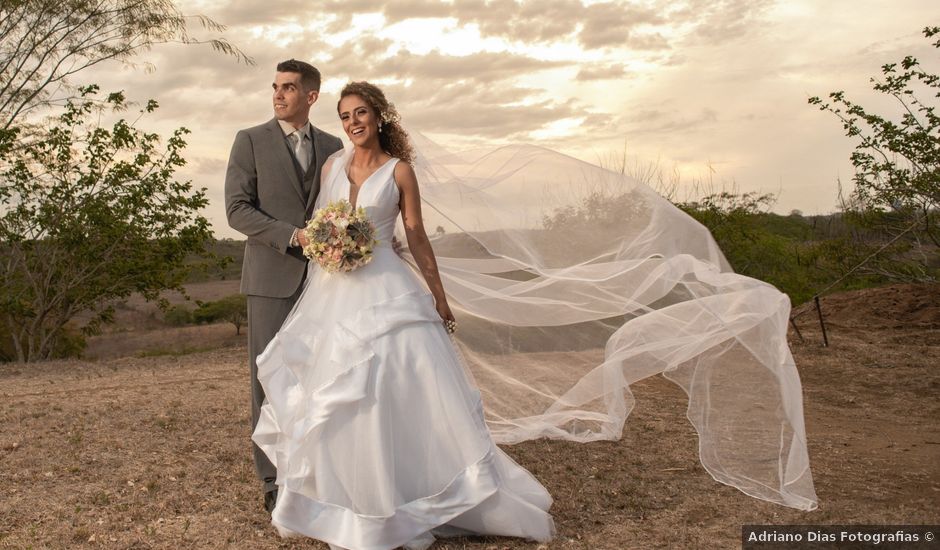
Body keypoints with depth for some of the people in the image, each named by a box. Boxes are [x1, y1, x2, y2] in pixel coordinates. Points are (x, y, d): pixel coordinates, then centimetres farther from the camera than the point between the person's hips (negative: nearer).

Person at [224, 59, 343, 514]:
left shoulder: (332, 147, 13)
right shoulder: (250, 141, 3)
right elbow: (237, 209, -6)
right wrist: (293, 235, -17)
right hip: (272, 277, -3)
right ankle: (274, 481, 8)